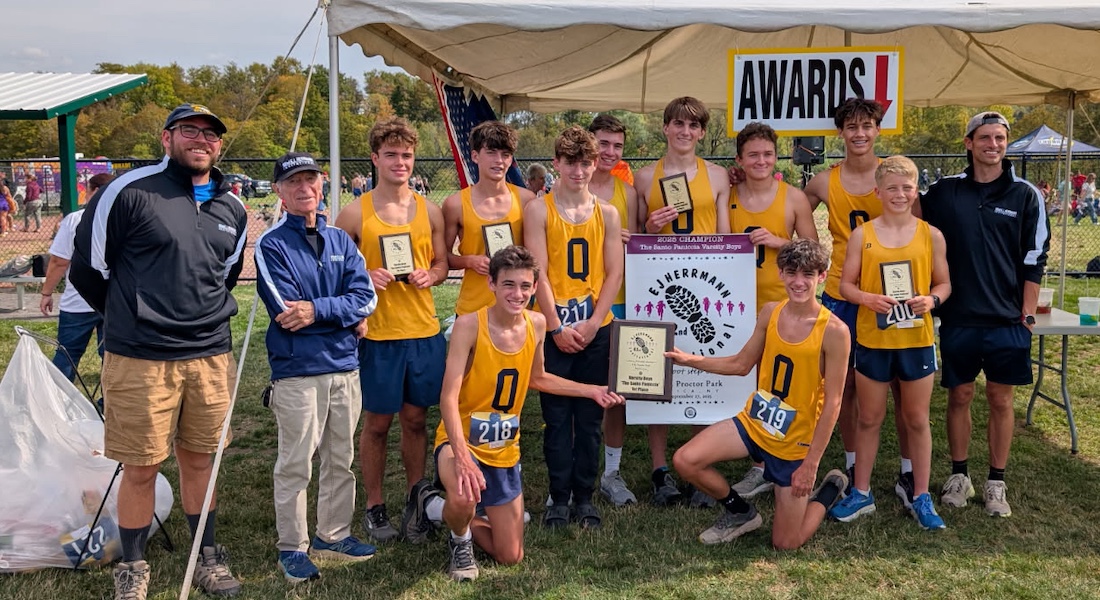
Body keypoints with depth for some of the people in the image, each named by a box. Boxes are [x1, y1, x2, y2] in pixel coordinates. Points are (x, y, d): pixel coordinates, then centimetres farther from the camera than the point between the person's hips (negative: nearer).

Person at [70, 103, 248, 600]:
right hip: (139, 359, -4)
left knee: (198, 459, 15)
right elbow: (87, 267, 0)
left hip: (211, 357, 5)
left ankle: (207, 557, 30)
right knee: (141, 467, 4)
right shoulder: (129, 192, -8)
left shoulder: (232, 210, 10)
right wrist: (131, 317, 10)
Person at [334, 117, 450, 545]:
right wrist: (364, 279, -17)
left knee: (415, 419, 11)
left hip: (424, 331, 3)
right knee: (377, 422, 6)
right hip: (378, 333, -3)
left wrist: (429, 275, -6)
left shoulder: (429, 211, 7)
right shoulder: (355, 214, -2)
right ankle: (375, 508, 20)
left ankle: (416, 503, 25)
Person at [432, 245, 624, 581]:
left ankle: (464, 523, 40)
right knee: (464, 499, -39)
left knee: (511, 557, 8)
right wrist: (462, 456, -38)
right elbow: (449, 397, -27)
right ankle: (460, 539, -2)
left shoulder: (537, 325, -5)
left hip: (504, 451, 5)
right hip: (460, 441, -5)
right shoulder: (469, 325, -23)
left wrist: (591, 391, 10)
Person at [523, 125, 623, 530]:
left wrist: (593, 323, -6)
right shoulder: (539, 210, 0)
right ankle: (559, 497, 14)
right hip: (554, 329, -2)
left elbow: (614, 273, 5)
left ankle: (585, 496, 18)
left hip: (596, 329, 2)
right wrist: (557, 326, -10)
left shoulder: (607, 213, 8)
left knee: (590, 418, 8)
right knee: (557, 417, 3)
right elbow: (538, 272, -6)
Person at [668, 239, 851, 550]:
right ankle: (740, 513, 15)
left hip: (795, 442, -4)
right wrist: (690, 360, -2)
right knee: (685, 461, -14)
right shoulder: (770, 313, -4)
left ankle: (830, 489, 31)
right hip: (754, 421, 4)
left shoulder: (834, 330, -19)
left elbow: (832, 402, -17)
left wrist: (811, 464, -17)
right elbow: (741, 364, 9)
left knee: (786, 543, 1)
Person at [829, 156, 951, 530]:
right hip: (873, 341, 0)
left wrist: (932, 299, -16)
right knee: (869, 419, 11)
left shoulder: (931, 235, 0)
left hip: (917, 341, 0)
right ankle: (861, 494, 24)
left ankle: (921, 498, 23)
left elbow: (944, 284, 6)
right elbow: (845, 285, 0)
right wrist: (868, 299, -20)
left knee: (918, 420, 10)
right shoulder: (861, 236, -2)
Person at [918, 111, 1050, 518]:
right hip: (958, 317, 1)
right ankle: (959, 475, 23)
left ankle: (996, 482, 18)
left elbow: (1034, 260, 1)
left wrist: (1027, 314, -3)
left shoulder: (1025, 195, 0)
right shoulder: (944, 192, 2)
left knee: (1001, 399, 6)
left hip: (1006, 319, -1)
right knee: (959, 396, 8)